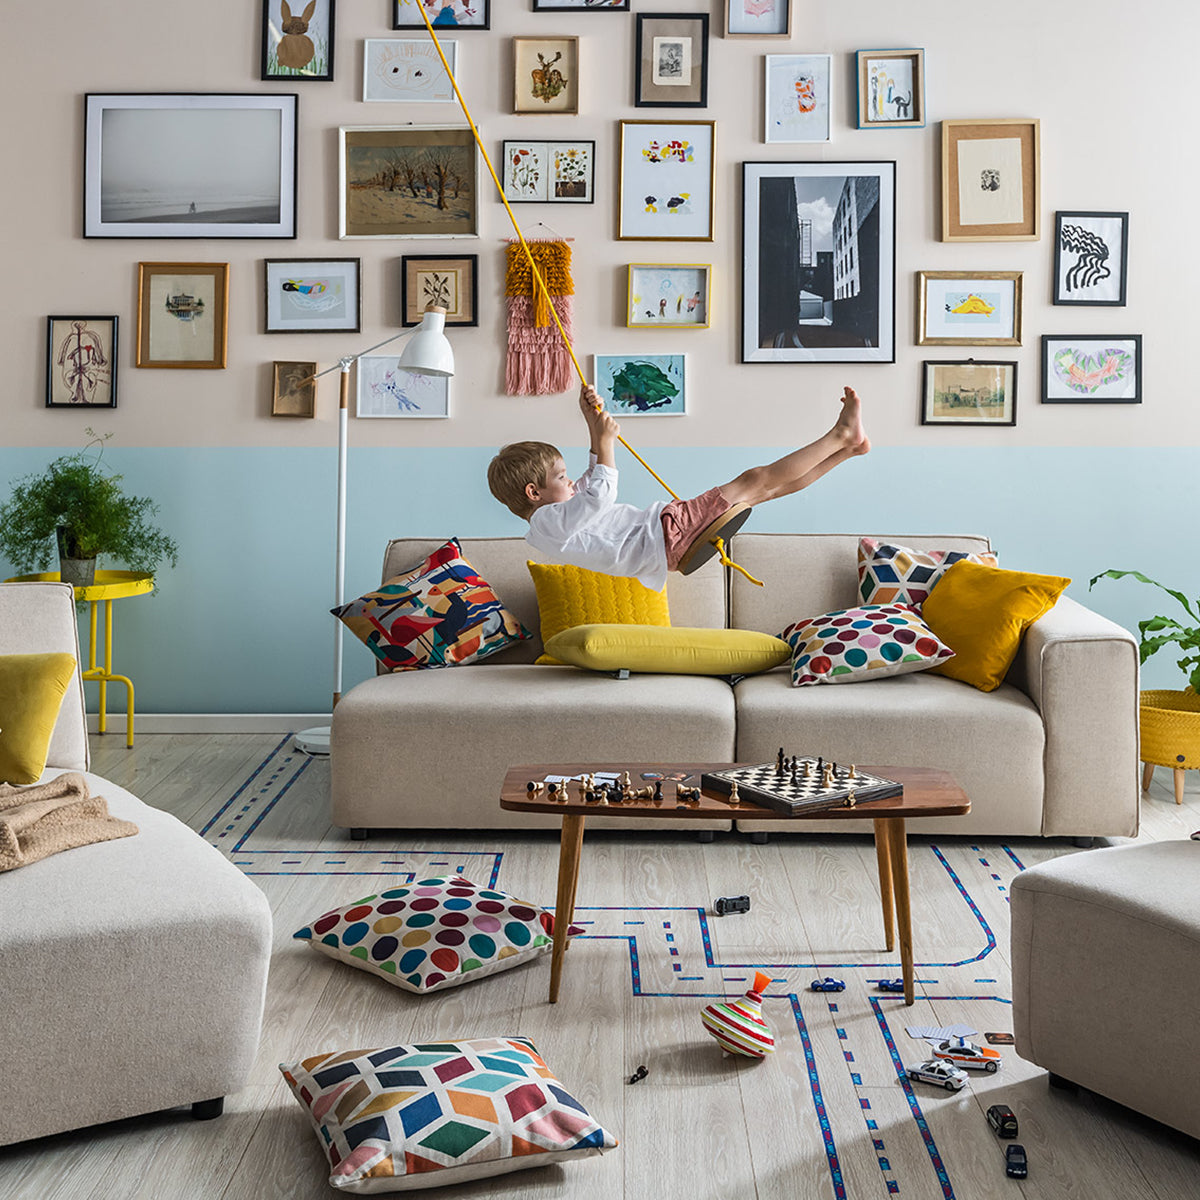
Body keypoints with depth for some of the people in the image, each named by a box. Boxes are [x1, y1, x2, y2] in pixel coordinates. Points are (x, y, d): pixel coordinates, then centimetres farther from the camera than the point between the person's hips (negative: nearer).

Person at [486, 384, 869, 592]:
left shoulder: (553, 519, 16)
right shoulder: (549, 522, -15)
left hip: (665, 528, 10)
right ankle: (840, 435, 5)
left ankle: (846, 446, 17)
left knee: (766, 488, 10)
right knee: (754, 480, -7)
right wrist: (604, 439, -10)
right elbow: (602, 494, -24)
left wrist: (594, 419, 19)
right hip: (670, 537, -10)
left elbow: (594, 479, 26)